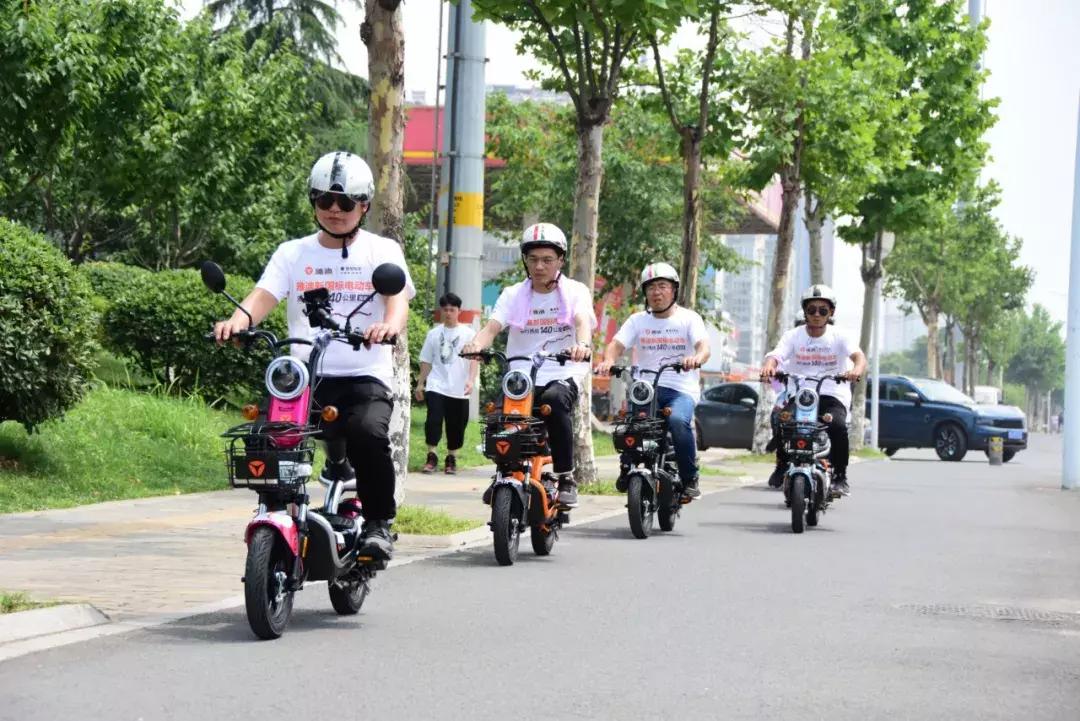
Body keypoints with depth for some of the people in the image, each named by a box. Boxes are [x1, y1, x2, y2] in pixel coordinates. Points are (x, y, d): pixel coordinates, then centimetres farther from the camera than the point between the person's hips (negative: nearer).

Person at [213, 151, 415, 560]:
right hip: (304, 376, 2)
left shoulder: (382, 251, 10)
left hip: (365, 377, -2)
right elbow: (264, 295, 0)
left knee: (367, 432, -32)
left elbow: (398, 298, -7)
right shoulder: (293, 254, 16)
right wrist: (238, 320, -24)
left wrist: (390, 325, -32)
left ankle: (378, 522, -12)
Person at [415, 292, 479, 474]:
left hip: (458, 389, -1)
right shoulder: (434, 334, 10)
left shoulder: (467, 333, 3)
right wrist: (420, 383, 11)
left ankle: (451, 459, 17)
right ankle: (432, 456, -6)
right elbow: (426, 361, 15)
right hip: (436, 386, 1)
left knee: (456, 425, 4)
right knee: (433, 420, -13)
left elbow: (474, 359, -5)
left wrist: (471, 380, -19)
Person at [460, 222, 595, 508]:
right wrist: (477, 343, -31)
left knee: (554, 400, -37)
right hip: (521, 375, 2)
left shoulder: (575, 292, 4)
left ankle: (566, 478, -24)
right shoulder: (513, 295, 10)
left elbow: (582, 322, -16)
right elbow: (493, 325, -6)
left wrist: (582, 344, -41)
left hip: (563, 375, -2)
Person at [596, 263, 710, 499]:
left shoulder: (689, 319, 7)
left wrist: (697, 358, -35)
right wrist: (608, 360, -24)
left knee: (678, 420, -34)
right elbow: (617, 344, 0)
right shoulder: (638, 320, 14)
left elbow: (704, 346, -10)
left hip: (681, 390, -2)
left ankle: (689, 478, -15)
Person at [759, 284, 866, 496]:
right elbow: (776, 354, -11)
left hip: (832, 395, -1)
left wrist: (857, 369, -40)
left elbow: (858, 355, -15)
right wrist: (769, 366, -36)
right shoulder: (793, 336, 6)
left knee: (837, 425, -32)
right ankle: (782, 465, -3)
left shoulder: (839, 337, 3)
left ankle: (840, 475, -9)